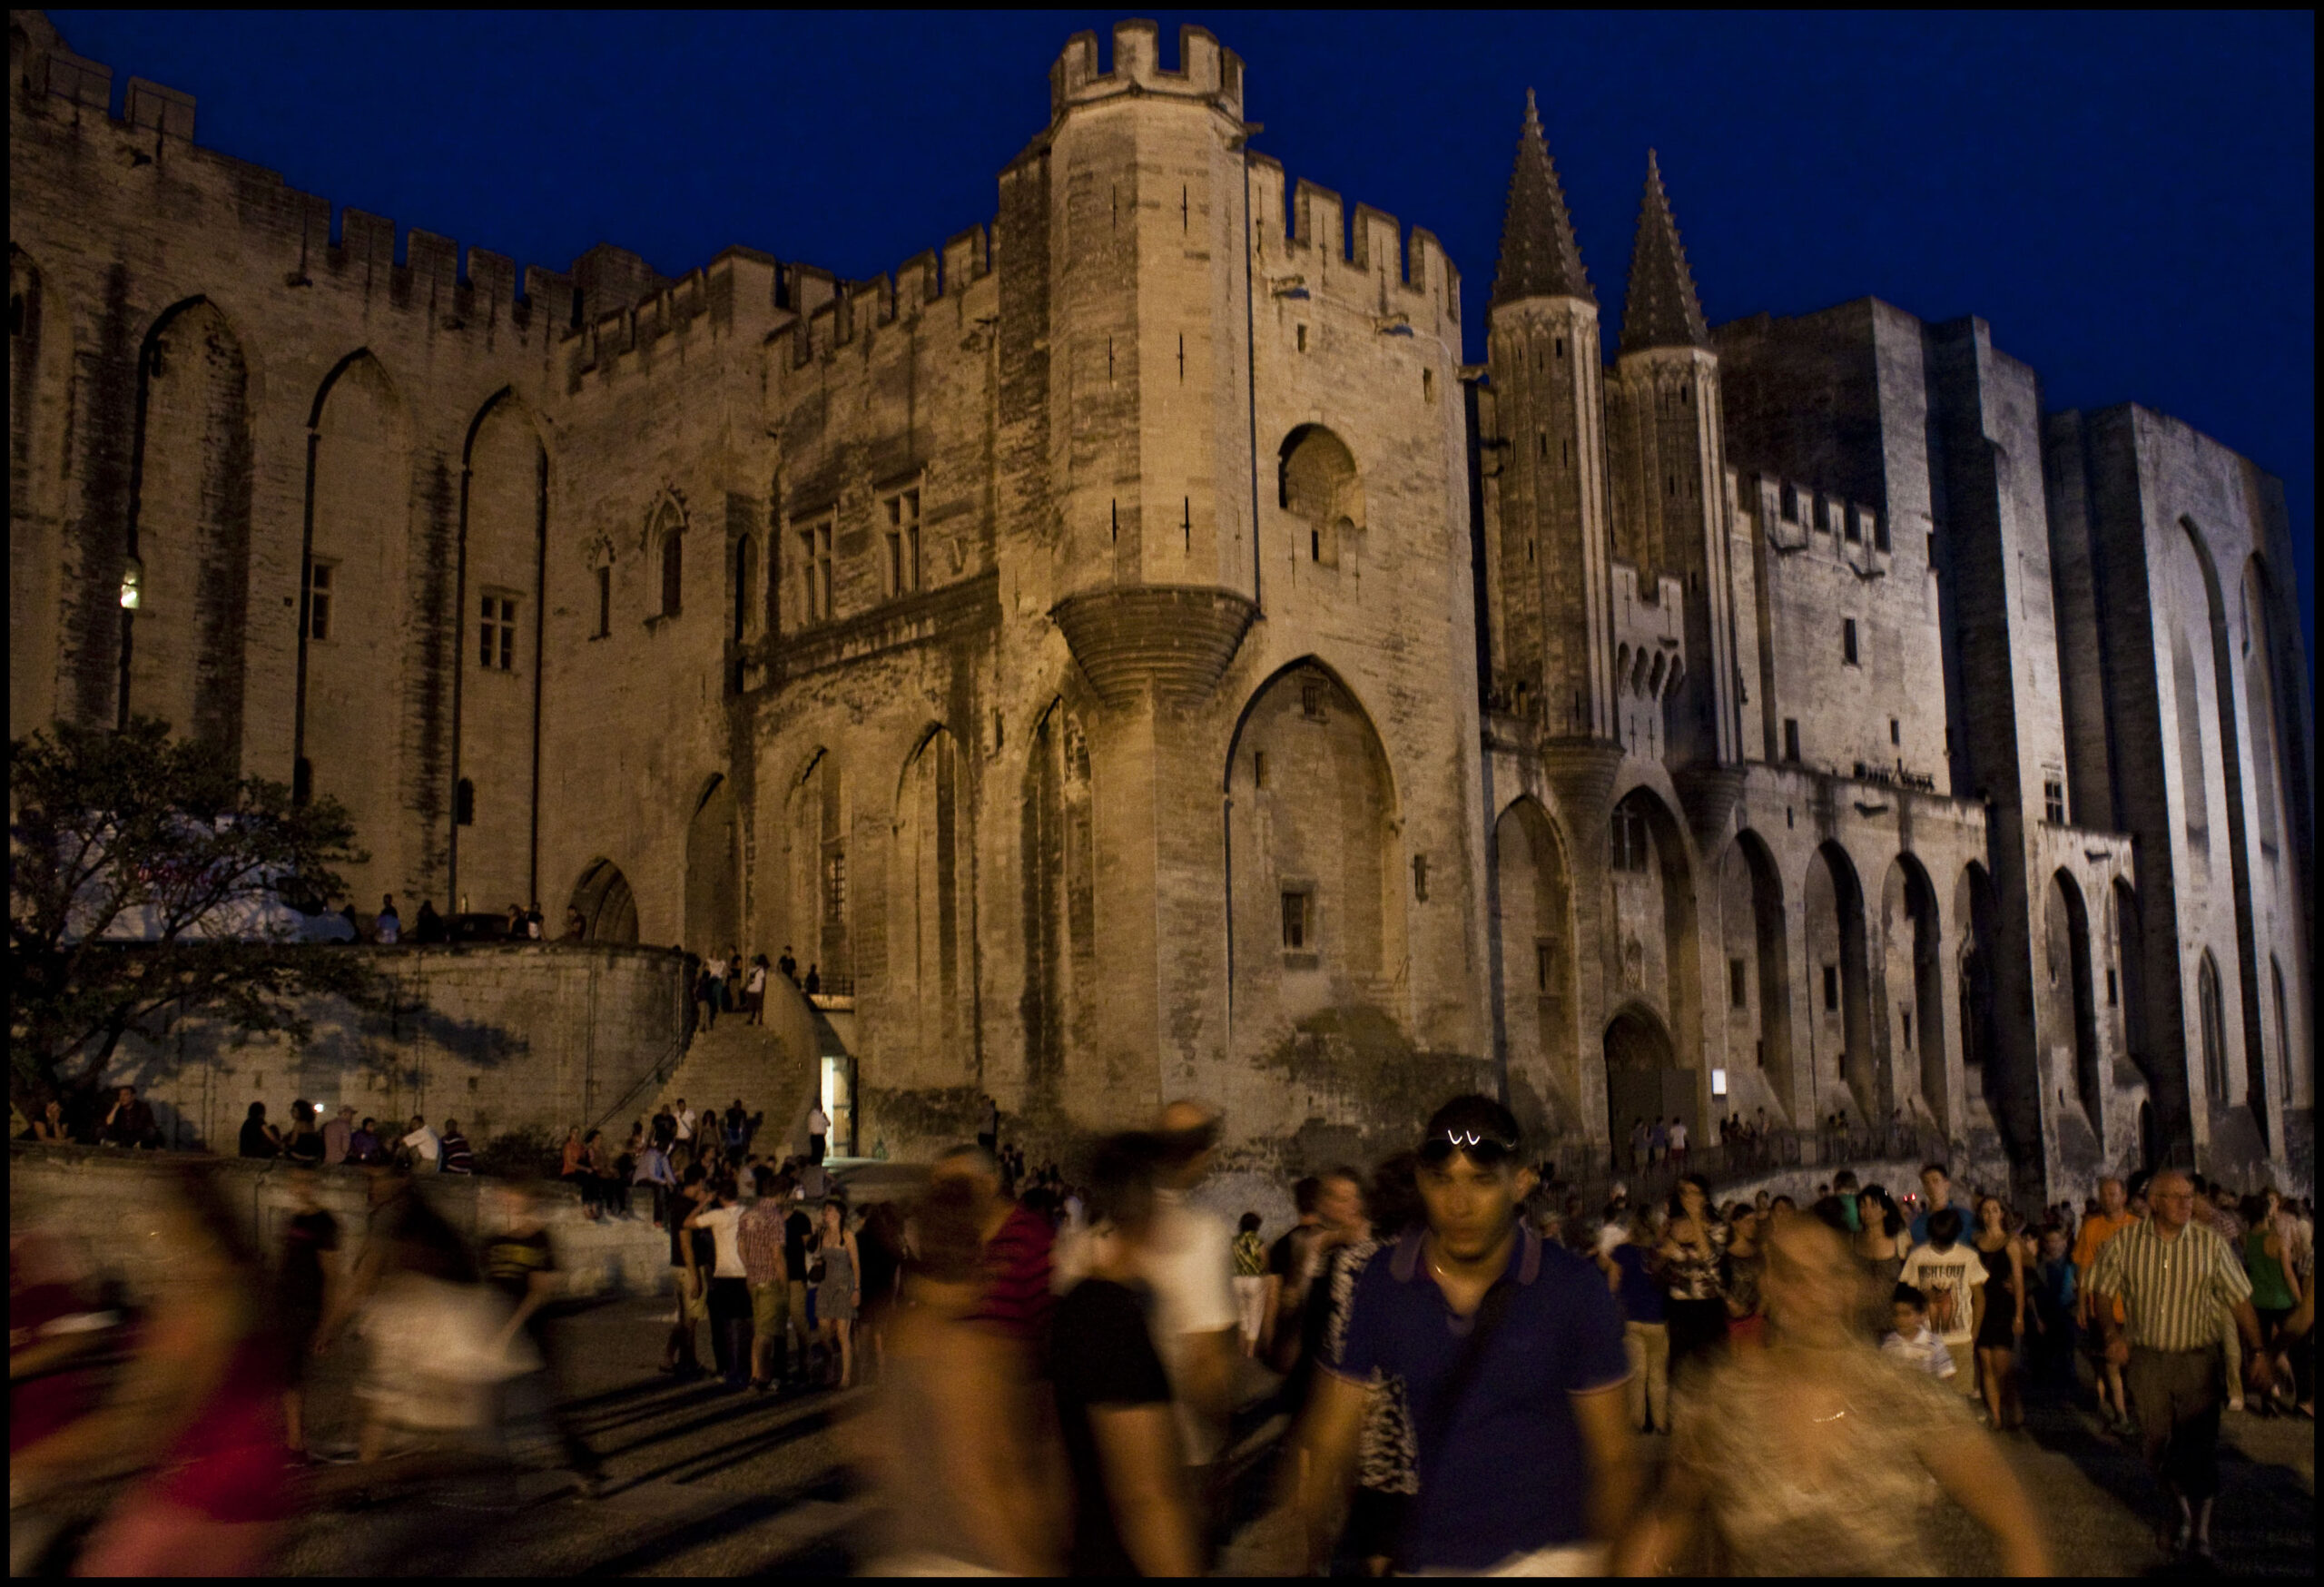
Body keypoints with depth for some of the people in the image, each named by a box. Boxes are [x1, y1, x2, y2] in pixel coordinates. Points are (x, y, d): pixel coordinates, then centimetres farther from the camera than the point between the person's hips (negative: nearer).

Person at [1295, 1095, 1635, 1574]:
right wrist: (1313, 1556, -8)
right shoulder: (1377, 1286, -6)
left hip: (1544, 1553, -1)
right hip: (1424, 1558, 2)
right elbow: (1326, 1449, -2)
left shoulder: (1574, 1288, -9)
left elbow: (1611, 1458, -3)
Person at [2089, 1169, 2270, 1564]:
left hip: (2197, 1359, -1)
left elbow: (2241, 1302, 0)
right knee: (2156, 1447, 7)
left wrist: (2256, 1352, -9)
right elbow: (2101, 1291, 8)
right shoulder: (2124, 1244, -3)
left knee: (2200, 1446, -4)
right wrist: (2112, 1335, -5)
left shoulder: (2212, 1245, -3)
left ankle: (2200, 1534, 10)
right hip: (2145, 1358, 1)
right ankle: (2183, 1515, 33)